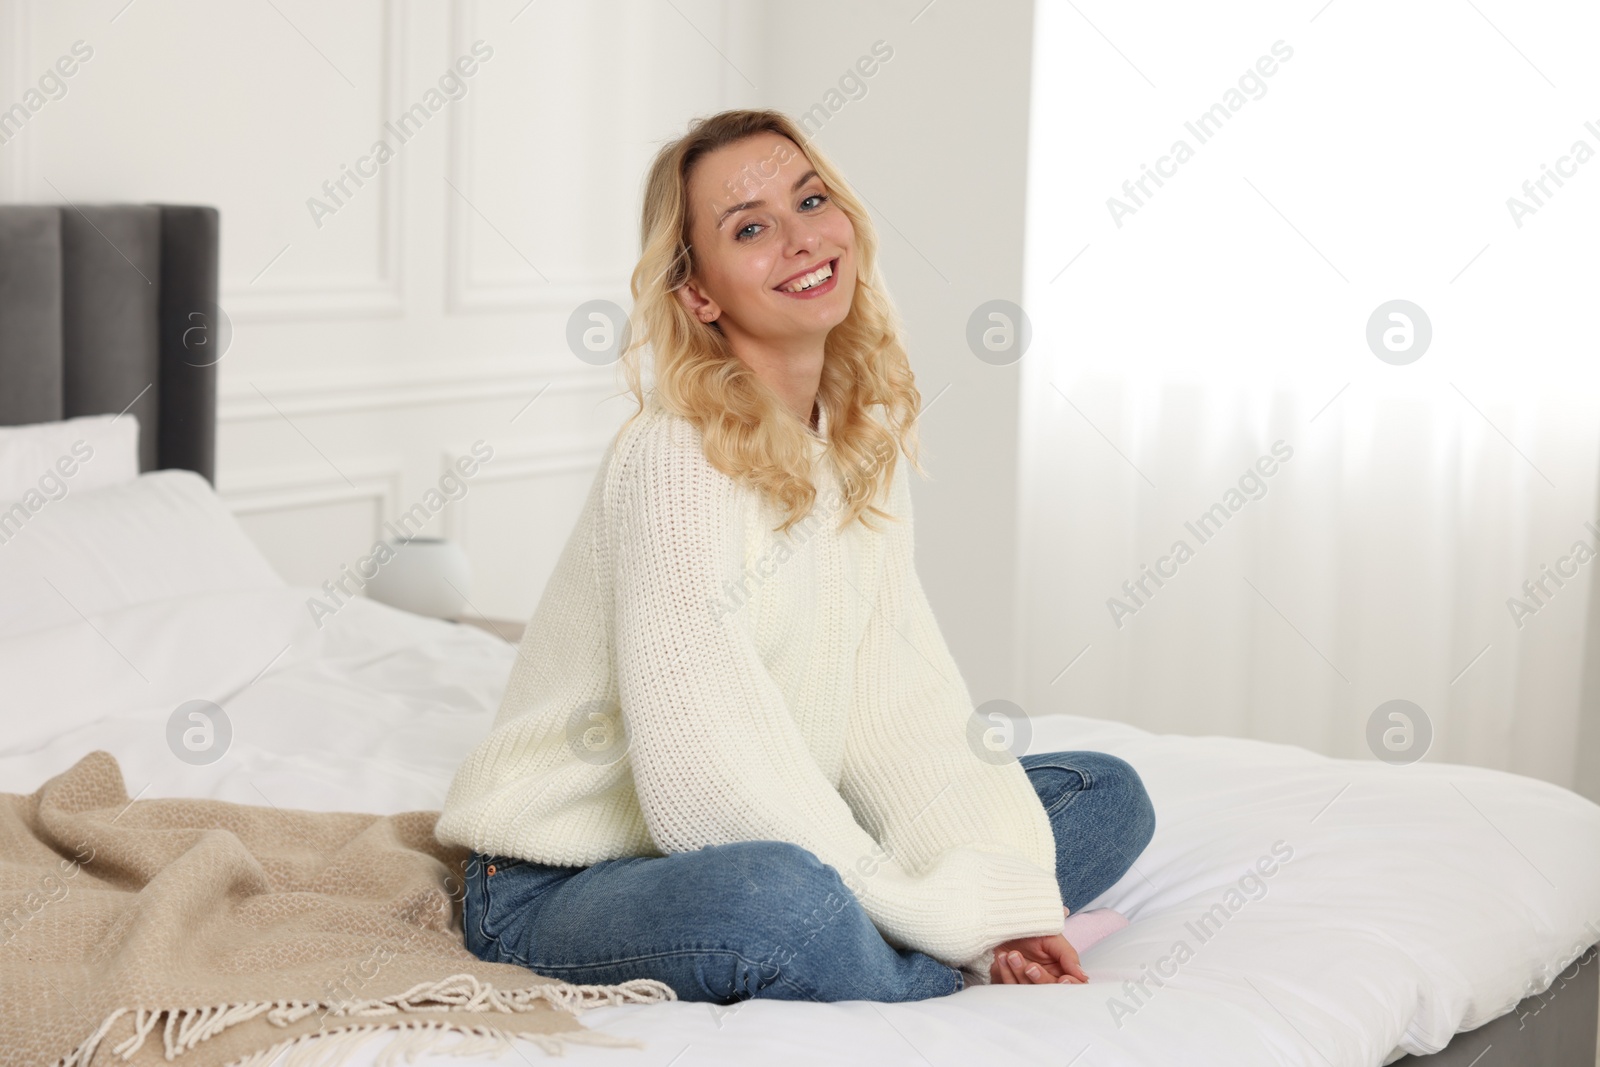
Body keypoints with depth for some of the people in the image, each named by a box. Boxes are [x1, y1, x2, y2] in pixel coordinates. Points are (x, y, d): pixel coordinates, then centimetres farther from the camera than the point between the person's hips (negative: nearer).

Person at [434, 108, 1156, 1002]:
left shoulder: (867, 441, 4)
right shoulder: (674, 460, -21)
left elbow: (906, 697, -1)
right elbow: (707, 778, -25)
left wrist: (1006, 896, -14)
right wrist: (952, 927, -21)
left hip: (780, 842, 8)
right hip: (560, 887, -8)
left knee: (1107, 794, 5)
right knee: (776, 896, -41)